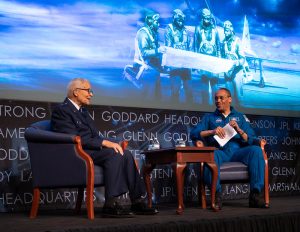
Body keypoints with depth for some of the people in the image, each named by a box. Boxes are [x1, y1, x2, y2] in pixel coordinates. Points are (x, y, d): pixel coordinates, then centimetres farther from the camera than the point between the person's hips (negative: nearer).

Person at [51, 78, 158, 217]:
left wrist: (111, 144, -4)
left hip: (91, 150, 9)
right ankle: (111, 204, -29)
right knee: (114, 154, -28)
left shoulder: (83, 111, 24)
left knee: (125, 154, -12)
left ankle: (137, 202, -14)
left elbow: (94, 136, 18)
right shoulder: (61, 110, -6)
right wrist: (104, 142, -21)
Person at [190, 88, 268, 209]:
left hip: (238, 151, 1)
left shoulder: (240, 117, 24)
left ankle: (255, 194, -28)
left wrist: (239, 130, -6)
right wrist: (212, 132, -8)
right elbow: (194, 134, 7)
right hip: (220, 152, -1)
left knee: (256, 150, -30)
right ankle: (217, 194, -29)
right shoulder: (209, 117, 24)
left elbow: (252, 141, 12)